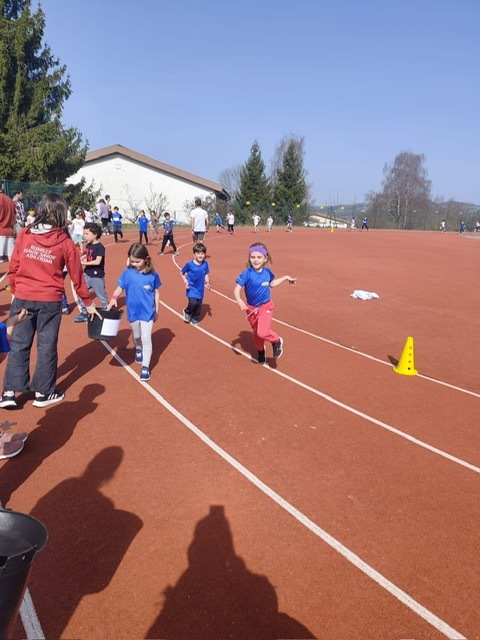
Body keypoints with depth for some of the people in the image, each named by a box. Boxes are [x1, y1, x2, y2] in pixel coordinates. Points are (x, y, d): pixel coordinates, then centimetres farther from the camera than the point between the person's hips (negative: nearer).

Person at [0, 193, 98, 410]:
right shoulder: (65, 242, -6)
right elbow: (76, 274, 0)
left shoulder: (24, 235, -2)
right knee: (47, 346, 10)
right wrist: (88, 303, 9)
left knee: (18, 345, 12)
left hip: (22, 298, 2)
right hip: (50, 301, -2)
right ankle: (43, 392, 20)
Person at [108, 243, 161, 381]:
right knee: (136, 336, 22)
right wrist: (113, 299, -25)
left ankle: (145, 367, 0)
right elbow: (119, 288, -5)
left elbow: (156, 293, -1)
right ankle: (138, 349, 54)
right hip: (133, 311, 3)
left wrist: (156, 310, 4)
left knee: (146, 338, -7)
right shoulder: (127, 273, -8)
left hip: (148, 312, -3)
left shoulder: (152, 274, -11)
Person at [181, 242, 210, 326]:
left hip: (200, 289, 4)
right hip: (192, 288, -4)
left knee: (199, 305, 9)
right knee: (193, 303, -18)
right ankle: (187, 312, 16)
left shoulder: (205, 264, -5)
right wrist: (185, 282, -12)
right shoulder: (189, 264, -15)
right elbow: (182, 273, -1)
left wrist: (207, 282, -6)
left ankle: (194, 319, 34)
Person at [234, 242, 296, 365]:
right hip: (251, 308, 1)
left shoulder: (267, 272, -8)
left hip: (265, 307, 0)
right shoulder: (246, 273, -20)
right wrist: (239, 300, -43)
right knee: (256, 333, 18)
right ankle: (261, 353, 46)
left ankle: (277, 341, 10)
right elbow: (237, 289, -23)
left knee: (262, 332, -22)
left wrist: (286, 278, 15)